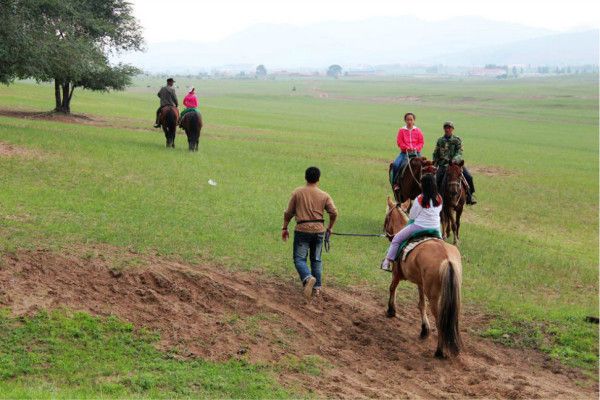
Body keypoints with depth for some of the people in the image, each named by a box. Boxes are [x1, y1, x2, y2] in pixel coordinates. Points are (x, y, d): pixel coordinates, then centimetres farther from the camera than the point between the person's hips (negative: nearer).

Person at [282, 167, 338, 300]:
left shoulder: (297, 193, -1)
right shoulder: (324, 195, 2)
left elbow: (288, 213, 1)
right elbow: (334, 213, -3)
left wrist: (284, 228, 12)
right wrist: (330, 228, 13)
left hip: (302, 230, -2)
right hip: (318, 230, 3)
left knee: (299, 259, -2)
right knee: (316, 259, 16)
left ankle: (308, 278, -28)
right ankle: (317, 287, 16)